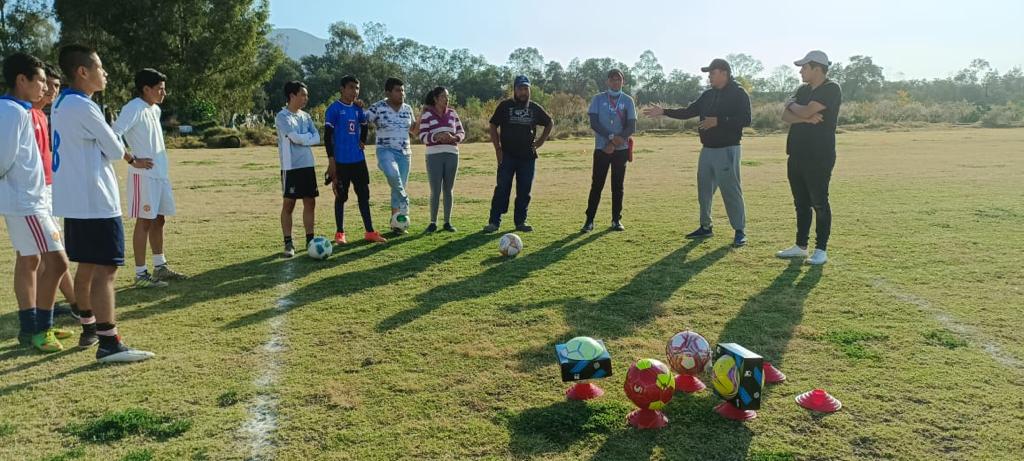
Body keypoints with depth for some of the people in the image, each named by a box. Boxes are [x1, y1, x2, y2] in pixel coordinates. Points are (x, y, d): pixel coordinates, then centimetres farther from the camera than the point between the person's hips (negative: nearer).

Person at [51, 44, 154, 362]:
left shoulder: (63, 104, 14)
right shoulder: (82, 106, -16)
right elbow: (114, 149, -10)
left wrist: (130, 160, 20)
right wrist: (131, 158, 13)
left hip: (75, 200, 10)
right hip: (94, 201, -10)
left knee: (86, 266, 19)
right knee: (105, 270, -9)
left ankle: (89, 327, 31)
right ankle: (109, 344, -8)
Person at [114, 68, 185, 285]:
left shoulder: (155, 109, 15)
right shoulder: (134, 108, -13)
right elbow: (114, 136, -22)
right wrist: (133, 160, -22)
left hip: (160, 173, 9)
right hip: (143, 175, -9)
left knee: (159, 220, 14)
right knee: (144, 221, -5)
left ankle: (160, 267, 24)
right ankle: (140, 274, 2)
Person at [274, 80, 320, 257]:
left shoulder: (305, 116, 12)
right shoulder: (282, 116, -9)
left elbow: (316, 138, 4)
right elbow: (295, 137, -19)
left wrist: (302, 139, -10)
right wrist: (308, 136, -2)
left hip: (308, 165, 7)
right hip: (291, 167, -7)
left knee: (310, 202, 8)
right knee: (288, 204, -1)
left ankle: (310, 240, 17)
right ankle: (288, 243, 5)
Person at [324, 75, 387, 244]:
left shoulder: (358, 109, 10)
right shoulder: (334, 109, -8)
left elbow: (364, 127, 28)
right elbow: (327, 135, -10)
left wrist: (362, 141, 12)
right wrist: (331, 160, -14)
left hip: (358, 160, 6)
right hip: (341, 161, -6)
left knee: (364, 195, 7)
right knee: (341, 196, 3)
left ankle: (369, 232, 13)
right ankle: (340, 234, 13)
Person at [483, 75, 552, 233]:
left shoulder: (535, 108, 8)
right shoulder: (505, 106, 1)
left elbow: (549, 123, 21)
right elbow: (493, 126, 1)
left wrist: (541, 140, 8)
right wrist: (498, 149, -7)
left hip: (528, 156, 3)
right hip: (507, 155, -3)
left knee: (524, 191, 6)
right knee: (502, 189, -6)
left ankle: (521, 221, 15)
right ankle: (494, 221, -3)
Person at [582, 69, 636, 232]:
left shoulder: (627, 101, 6)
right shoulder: (598, 99, 4)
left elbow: (631, 127, -1)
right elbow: (594, 123, -6)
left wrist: (614, 143, -13)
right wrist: (611, 137, -19)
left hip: (621, 149, 1)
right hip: (601, 148, -1)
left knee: (618, 185, 5)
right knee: (596, 184, -2)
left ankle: (616, 220, 13)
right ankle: (589, 220, 1)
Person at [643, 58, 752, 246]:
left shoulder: (738, 93, -8)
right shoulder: (708, 95, 14)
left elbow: (745, 119, -17)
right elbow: (688, 112, 16)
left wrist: (718, 121, -23)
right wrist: (664, 111, 8)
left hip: (727, 150, -8)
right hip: (707, 150, 8)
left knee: (731, 191, -6)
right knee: (704, 190, 12)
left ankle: (740, 231, 1)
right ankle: (705, 227, 24)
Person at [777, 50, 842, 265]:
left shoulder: (831, 89, -9)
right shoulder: (803, 90, 15)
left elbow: (806, 111, -20)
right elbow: (786, 116, 4)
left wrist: (792, 105, 0)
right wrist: (806, 118, -14)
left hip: (819, 158, -8)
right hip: (797, 155, 8)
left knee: (819, 203, -2)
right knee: (801, 203, 13)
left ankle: (821, 250, 5)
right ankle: (801, 246, 22)